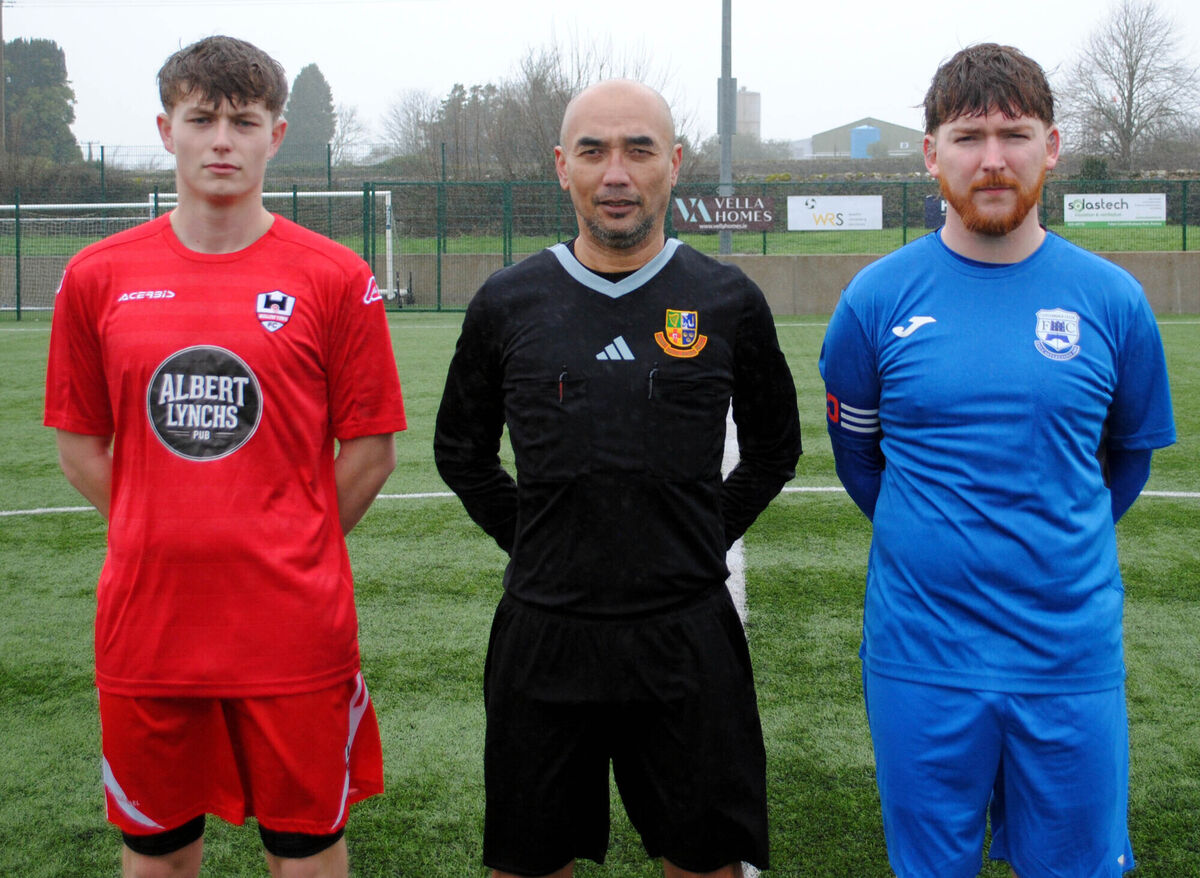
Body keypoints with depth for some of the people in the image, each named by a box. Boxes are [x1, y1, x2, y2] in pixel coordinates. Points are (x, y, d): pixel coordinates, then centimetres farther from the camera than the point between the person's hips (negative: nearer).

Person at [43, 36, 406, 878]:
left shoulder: (335, 278, -4)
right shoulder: (98, 277, 3)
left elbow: (372, 450, 1)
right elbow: (81, 445, 10)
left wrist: (294, 551, 0)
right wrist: (160, 539, 4)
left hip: (297, 627, -2)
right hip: (144, 621, 2)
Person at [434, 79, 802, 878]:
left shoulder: (728, 302, 0)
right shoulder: (508, 303, 1)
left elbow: (774, 450, 13)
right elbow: (462, 452, 14)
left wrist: (705, 541, 5)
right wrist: (529, 538, 5)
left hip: (687, 636, 0)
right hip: (542, 633, 1)